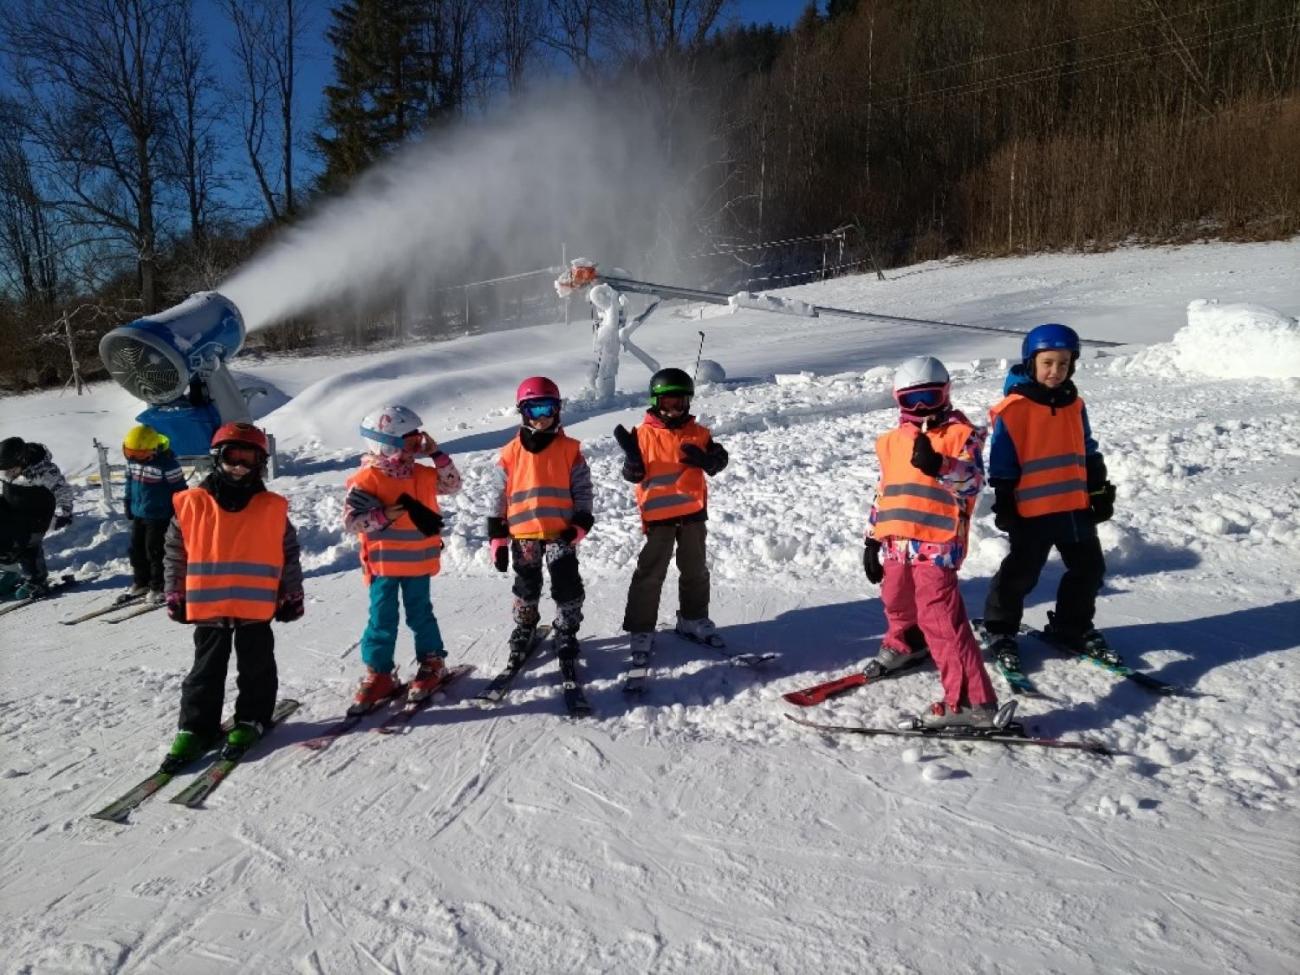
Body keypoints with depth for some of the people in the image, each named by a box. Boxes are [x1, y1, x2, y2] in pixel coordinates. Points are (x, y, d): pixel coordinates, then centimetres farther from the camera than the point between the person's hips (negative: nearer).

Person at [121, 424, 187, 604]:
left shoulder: (166, 462, -20)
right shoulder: (132, 459, 1)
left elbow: (178, 488, -14)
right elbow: (130, 481, 17)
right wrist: (128, 502, 20)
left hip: (159, 516, -7)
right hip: (138, 514, 7)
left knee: (154, 551, -3)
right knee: (136, 549, 14)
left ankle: (158, 587, 8)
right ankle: (140, 583, 29)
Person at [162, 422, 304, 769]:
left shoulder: (272, 507, -1)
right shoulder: (192, 504, -2)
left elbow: (289, 554, 5)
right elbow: (174, 552, 6)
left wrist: (291, 595, 6)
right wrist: (176, 596, 7)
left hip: (257, 606, 0)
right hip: (207, 605, 0)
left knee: (256, 667, 11)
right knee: (206, 669, 11)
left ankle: (252, 719, 26)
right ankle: (196, 727, 21)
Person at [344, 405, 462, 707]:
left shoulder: (421, 474, 3)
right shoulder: (367, 479, -12)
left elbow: (452, 485, 9)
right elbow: (351, 521, -14)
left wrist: (437, 454, -1)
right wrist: (384, 515, -27)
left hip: (418, 561, 3)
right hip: (383, 563, -3)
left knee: (420, 614, 13)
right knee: (382, 619, 4)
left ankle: (432, 663, 27)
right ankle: (378, 673, 16)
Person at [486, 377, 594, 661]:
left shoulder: (569, 449, -1)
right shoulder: (511, 453, 0)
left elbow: (582, 489, 3)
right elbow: (498, 497, 4)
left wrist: (580, 525, -8)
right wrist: (497, 538, 2)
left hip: (561, 532, -1)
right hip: (523, 534, 1)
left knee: (567, 586, 0)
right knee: (526, 587, 15)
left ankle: (565, 631, 19)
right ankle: (524, 627, 36)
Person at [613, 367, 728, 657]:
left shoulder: (698, 433, 3)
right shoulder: (643, 433, -5)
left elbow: (719, 460, 2)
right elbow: (635, 475, -7)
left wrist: (705, 459, -19)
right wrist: (631, 456, -26)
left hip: (693, 512, 4)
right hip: (658, 514, -4)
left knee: (695, 570, 17)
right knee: (650, 573, -1)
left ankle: (693, 620, 33)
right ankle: (641, 628, 8)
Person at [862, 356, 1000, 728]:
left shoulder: (961, 434, -3)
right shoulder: (893, 440, 15)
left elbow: (973, 482, -17)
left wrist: (939, 465, -36)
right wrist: (873, 539, 20)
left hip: (937, 544, -7)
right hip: (896, 544, 7)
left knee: (940, 619, -14)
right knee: (897, 604, 26)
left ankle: (970, 701, -10)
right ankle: (905, 645, 57)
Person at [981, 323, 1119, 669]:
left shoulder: (1074, 404, 9)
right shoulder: (1012, 409, -11)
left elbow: (1088, 452, 18)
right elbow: (1002, 463, -9)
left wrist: (1100, 490, 16)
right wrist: (1004, 504, -10)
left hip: (1076, 506, 7)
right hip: (1031, 509, -6)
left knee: (1089, 567, 15)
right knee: (1021, 573, 1)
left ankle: (1072, 627, 32)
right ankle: (1000, 631, 19)